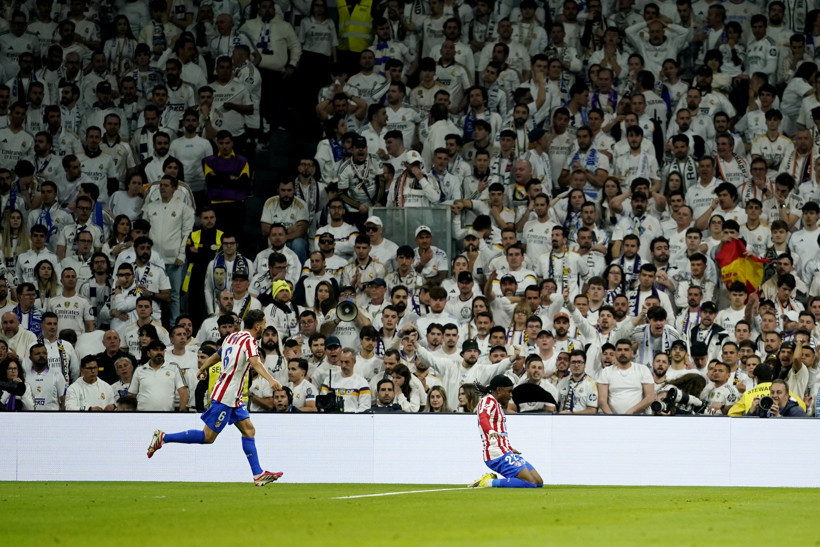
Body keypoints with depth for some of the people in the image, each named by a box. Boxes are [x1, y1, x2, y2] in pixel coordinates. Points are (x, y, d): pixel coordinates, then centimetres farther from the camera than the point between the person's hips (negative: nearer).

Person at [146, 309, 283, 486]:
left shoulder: (233, 337, 13)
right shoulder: (249, 341, -14)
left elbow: (215, 356, 26)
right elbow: (256, 363, -32)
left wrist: (201, 370, 43)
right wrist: (271, 380, -47)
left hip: (234, 398, 10)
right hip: (225, 396, -10)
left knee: (248, 430, 5)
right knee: (208, 437, -6)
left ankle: (258, 475, 2)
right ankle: (163, 437, 0)